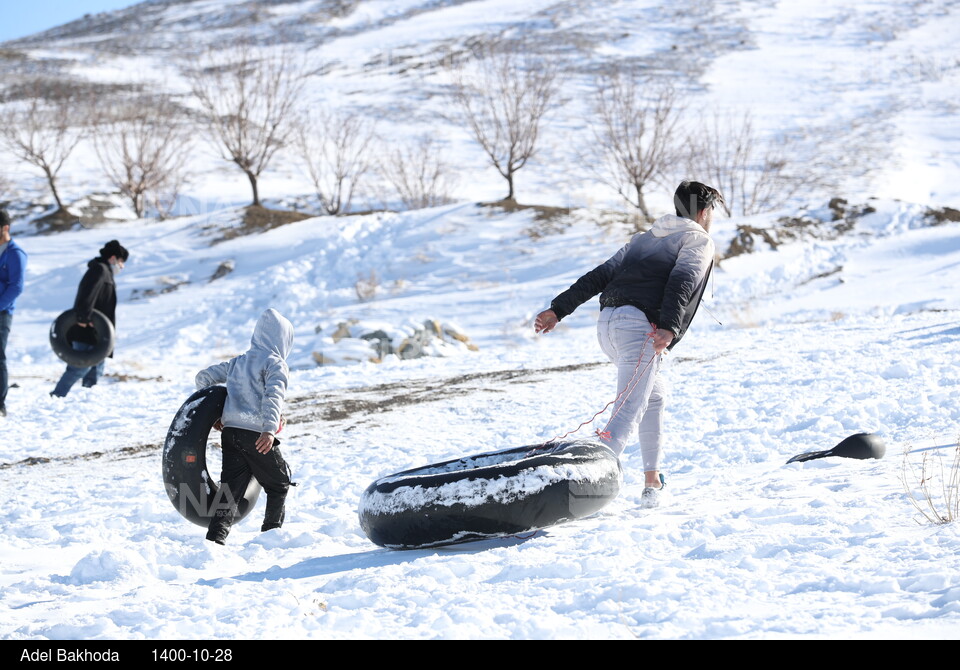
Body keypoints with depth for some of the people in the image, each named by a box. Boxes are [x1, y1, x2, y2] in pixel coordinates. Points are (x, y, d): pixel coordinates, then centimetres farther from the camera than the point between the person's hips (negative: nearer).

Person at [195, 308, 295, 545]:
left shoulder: (237, 362, 20)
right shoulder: (275, 364, -2)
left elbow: (204, 377, 24)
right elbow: (273, 396, -18)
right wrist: (270, 429, -29)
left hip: (230, 432, 6)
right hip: (257, 435, -6)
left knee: (231, 489, 4)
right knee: (279, 484, 15)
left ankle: (216, 537, -10)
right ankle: (272, 531, 18)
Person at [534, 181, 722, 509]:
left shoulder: (643, 239, 29)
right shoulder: (699, 242, 11)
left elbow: (601, 275, 19)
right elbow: (681, 282, -10)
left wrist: (559, 309, 13)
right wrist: (668, 328, -24)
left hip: (607, 322, 8)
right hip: (640, 325, -8)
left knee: (653, 397, 27)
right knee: (628, 411, -16)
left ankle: (652, 482, 25)